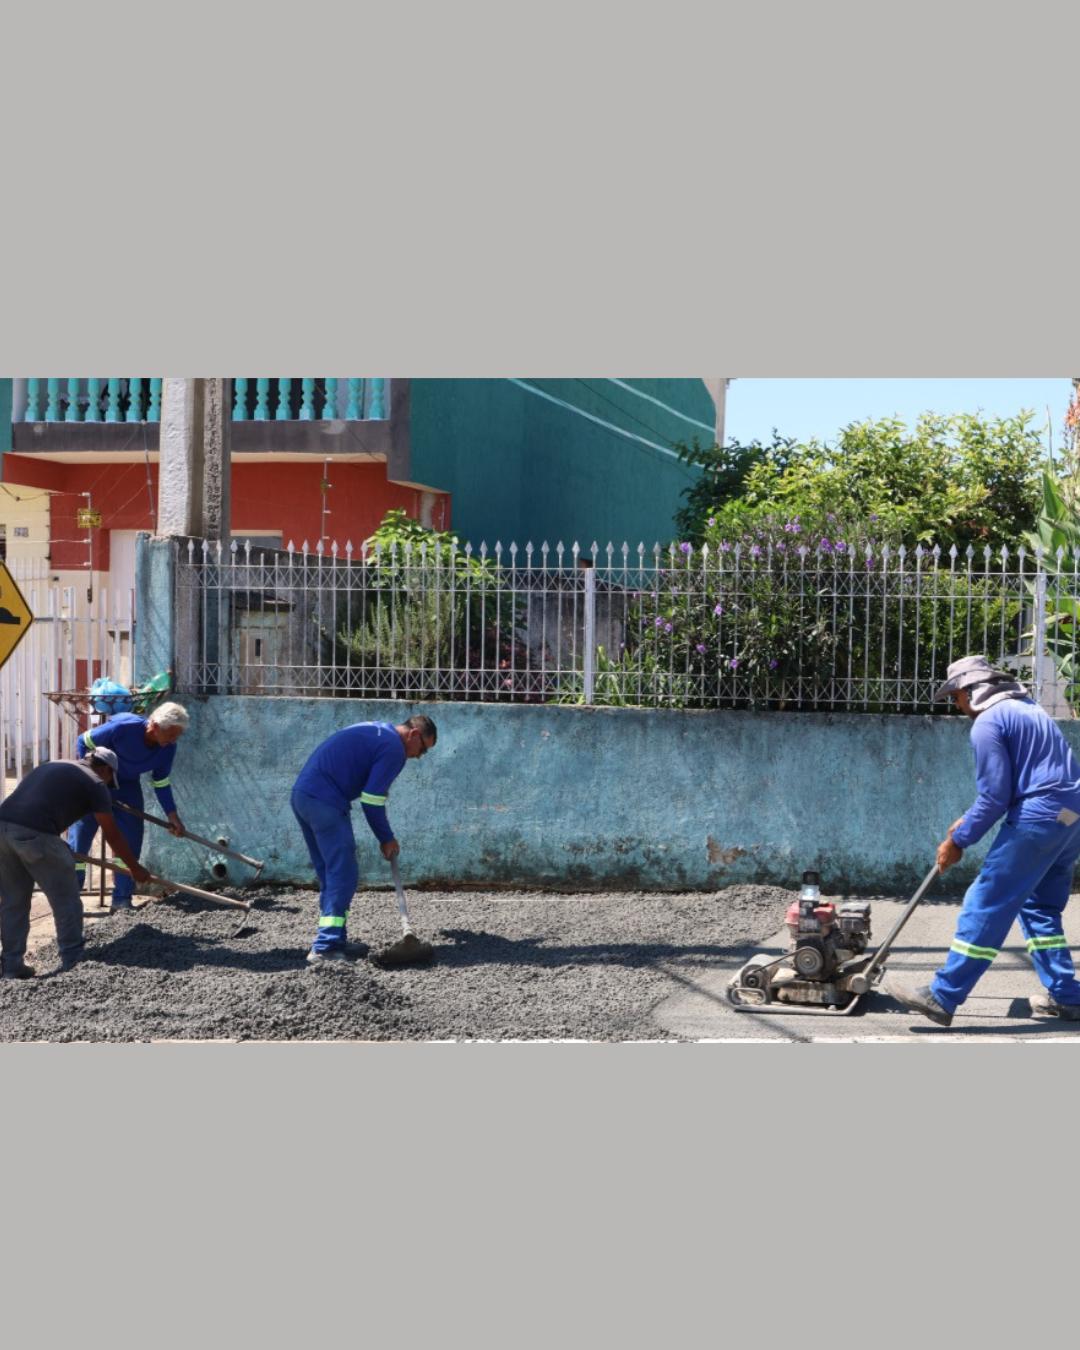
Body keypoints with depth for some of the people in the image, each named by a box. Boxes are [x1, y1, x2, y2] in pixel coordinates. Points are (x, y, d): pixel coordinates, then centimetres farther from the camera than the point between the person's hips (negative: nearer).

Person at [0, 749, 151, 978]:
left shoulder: (54, 766, 31)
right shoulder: (95, 783, 11)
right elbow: (112, 835, 14)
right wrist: (135, 868, 26)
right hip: (34, 834, -7)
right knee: (66, 900, 9)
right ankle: (73, 963, 15)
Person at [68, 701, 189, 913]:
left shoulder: (168, 747, -18)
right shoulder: (122, 727, -34)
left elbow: (161, 782, -3)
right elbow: (83, 742, -19)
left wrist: (172, 815, -9)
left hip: (128, 787, 5)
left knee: (130, 841, -2)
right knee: (80, 835, -4)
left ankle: (122, 900, 6)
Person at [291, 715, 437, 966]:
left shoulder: (375, 731, 23)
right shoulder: (394, 749, -8)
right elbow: (371, 799, -10)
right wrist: (386, 838, 2)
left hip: (301, 794, 10)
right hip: (325, 802, -10)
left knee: (329, 873, 15)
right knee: (343, 874, -8)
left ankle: (332, 940, 18)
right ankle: (325, 947, -13)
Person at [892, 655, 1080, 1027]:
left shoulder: (987, 723, -8)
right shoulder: (1025, 708, 21)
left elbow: (995, 797, -13)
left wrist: (957, 841, -4)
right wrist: (967, 821, 26)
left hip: (1038, 818, -9)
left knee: (986, 905, -6)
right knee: (1041, 908, 20)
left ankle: (942, 997, -6)